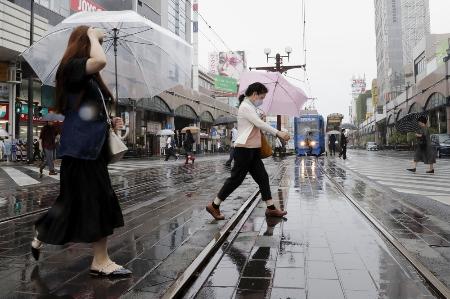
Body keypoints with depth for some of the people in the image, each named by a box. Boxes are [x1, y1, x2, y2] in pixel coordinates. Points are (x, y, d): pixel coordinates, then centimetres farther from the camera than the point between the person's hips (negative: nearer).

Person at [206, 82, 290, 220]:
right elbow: (260, 124, -17)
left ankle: (270, 208, 14)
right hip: (244, 149, -10)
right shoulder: (245, 107, -11)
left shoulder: (250, 107, 20)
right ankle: (214, 205, 6)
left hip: (253, 150, 10)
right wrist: (278, 133, -17)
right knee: (236, 178, -4)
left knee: (263, 177, 8)